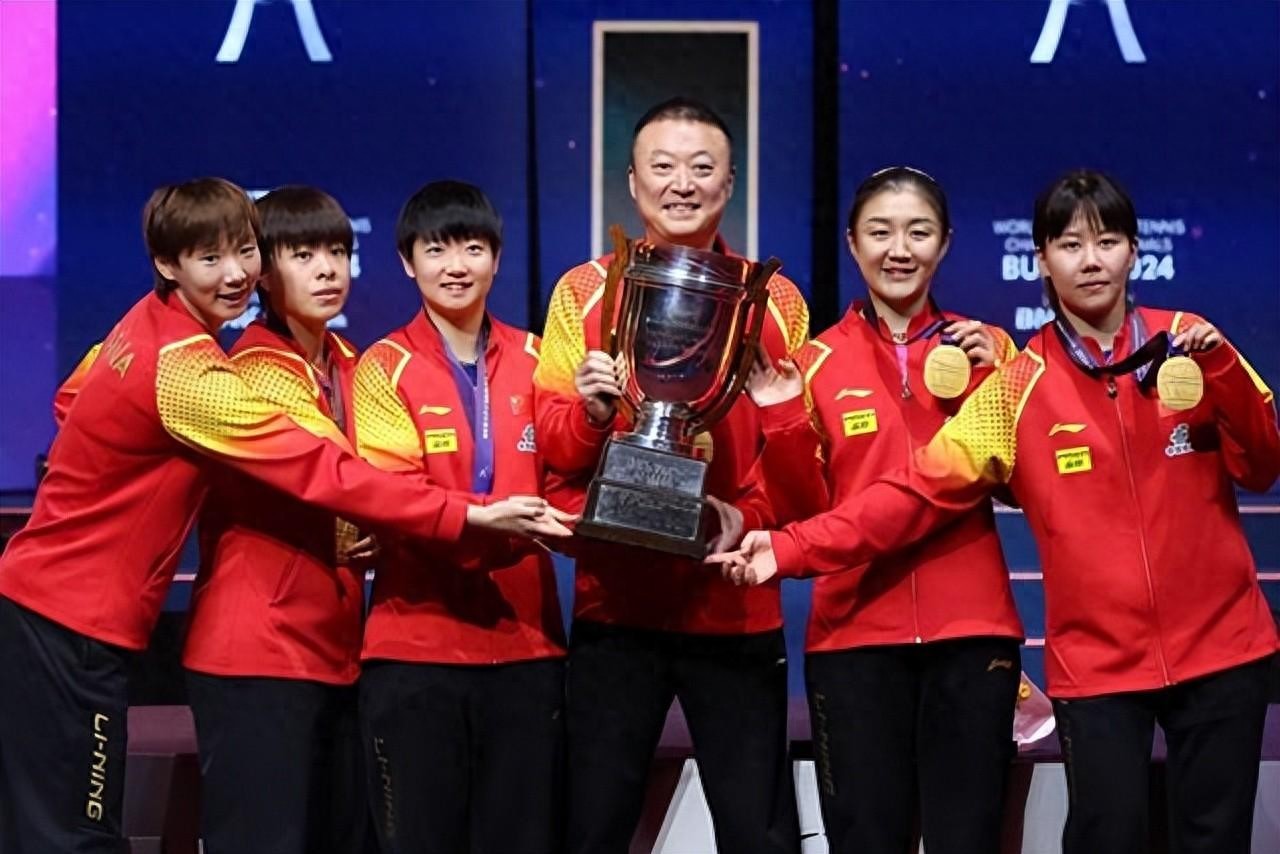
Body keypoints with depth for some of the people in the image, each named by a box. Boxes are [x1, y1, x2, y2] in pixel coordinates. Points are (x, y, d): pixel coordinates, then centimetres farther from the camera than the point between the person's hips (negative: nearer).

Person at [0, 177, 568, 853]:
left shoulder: (146, 325, 6)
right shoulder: (188, 371, -22)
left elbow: (71, 400, 23)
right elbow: (321, 472, -26)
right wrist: (471, 516, -28)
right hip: (71, 621, -9)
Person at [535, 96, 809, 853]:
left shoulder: (777, 301, 5)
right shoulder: (584, 291, 4)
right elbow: (552, 445, 2)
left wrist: (750, 517, -12)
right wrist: (590, 411, -19)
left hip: (737, 607, 0)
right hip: (615, 604, 0)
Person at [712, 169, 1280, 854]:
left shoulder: (1188, 343, 2)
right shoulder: (1021, 385, -2)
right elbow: (921, 490, -8)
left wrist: (1220, 368, -16)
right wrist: (791, 548, -18)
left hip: (1218, 646, 1)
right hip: (1096, 661, -1)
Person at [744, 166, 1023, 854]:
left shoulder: (984, 349, 7)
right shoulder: (818, 363, 5)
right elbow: (802, 515, 5)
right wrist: (782, 419, -9)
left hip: (971, 631, 0)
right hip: (854, 634, 0)